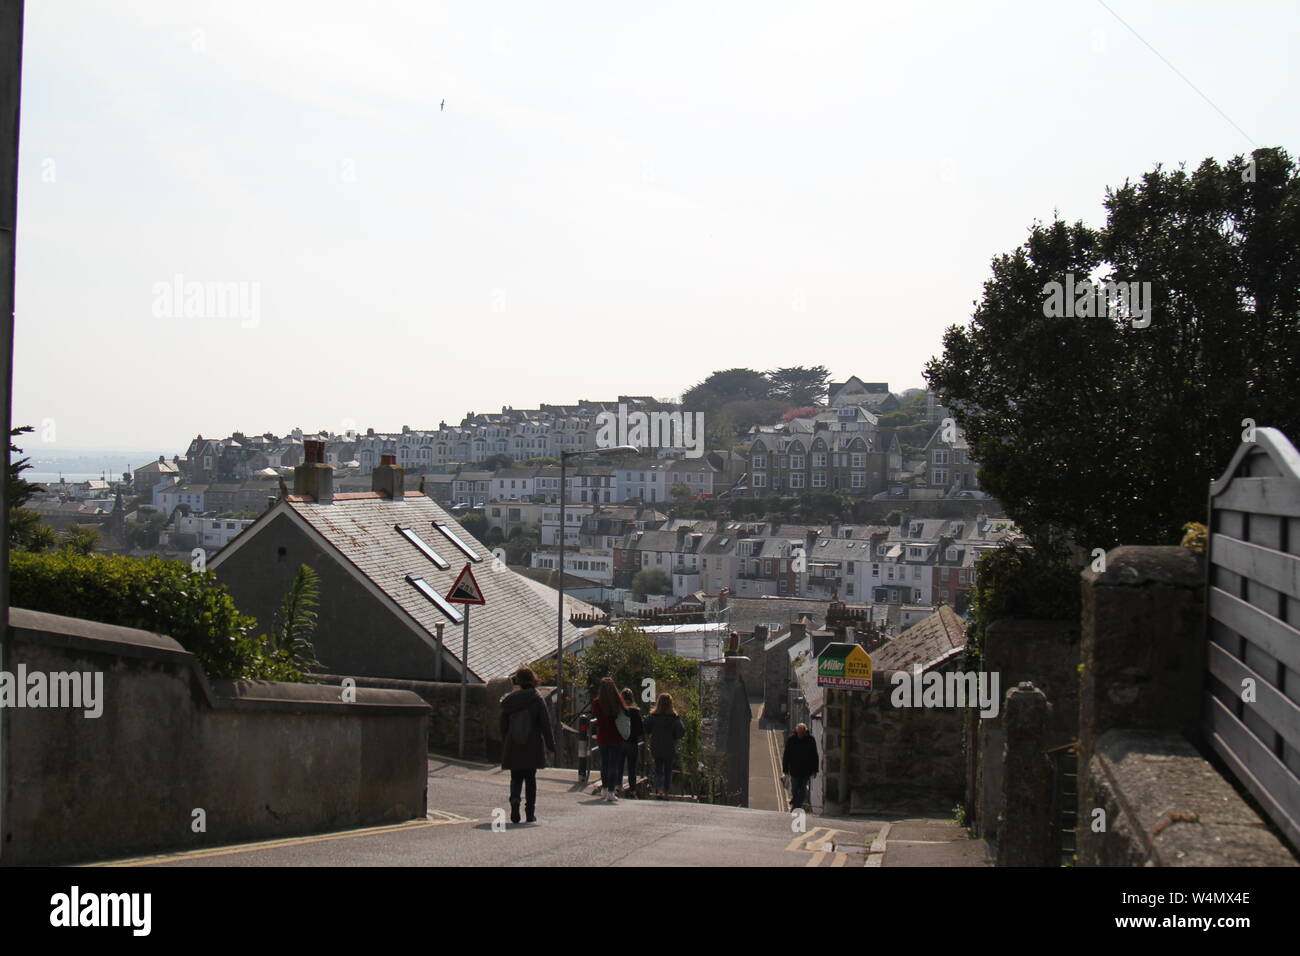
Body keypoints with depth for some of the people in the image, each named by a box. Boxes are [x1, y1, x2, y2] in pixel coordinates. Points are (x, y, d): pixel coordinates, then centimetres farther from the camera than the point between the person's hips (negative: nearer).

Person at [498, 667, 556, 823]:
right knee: (530, 778, 10)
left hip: (512, 747, 1)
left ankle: (515, 799, -21)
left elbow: (503, 725, 6)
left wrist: (504, 746, 15)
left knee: (516, 777, 10)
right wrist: (551, 745, -1)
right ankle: (530, 813, 10)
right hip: (532, 746, -1)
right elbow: (545, 724, -7)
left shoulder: (508, 700, 1)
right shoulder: (537, 699, -6)